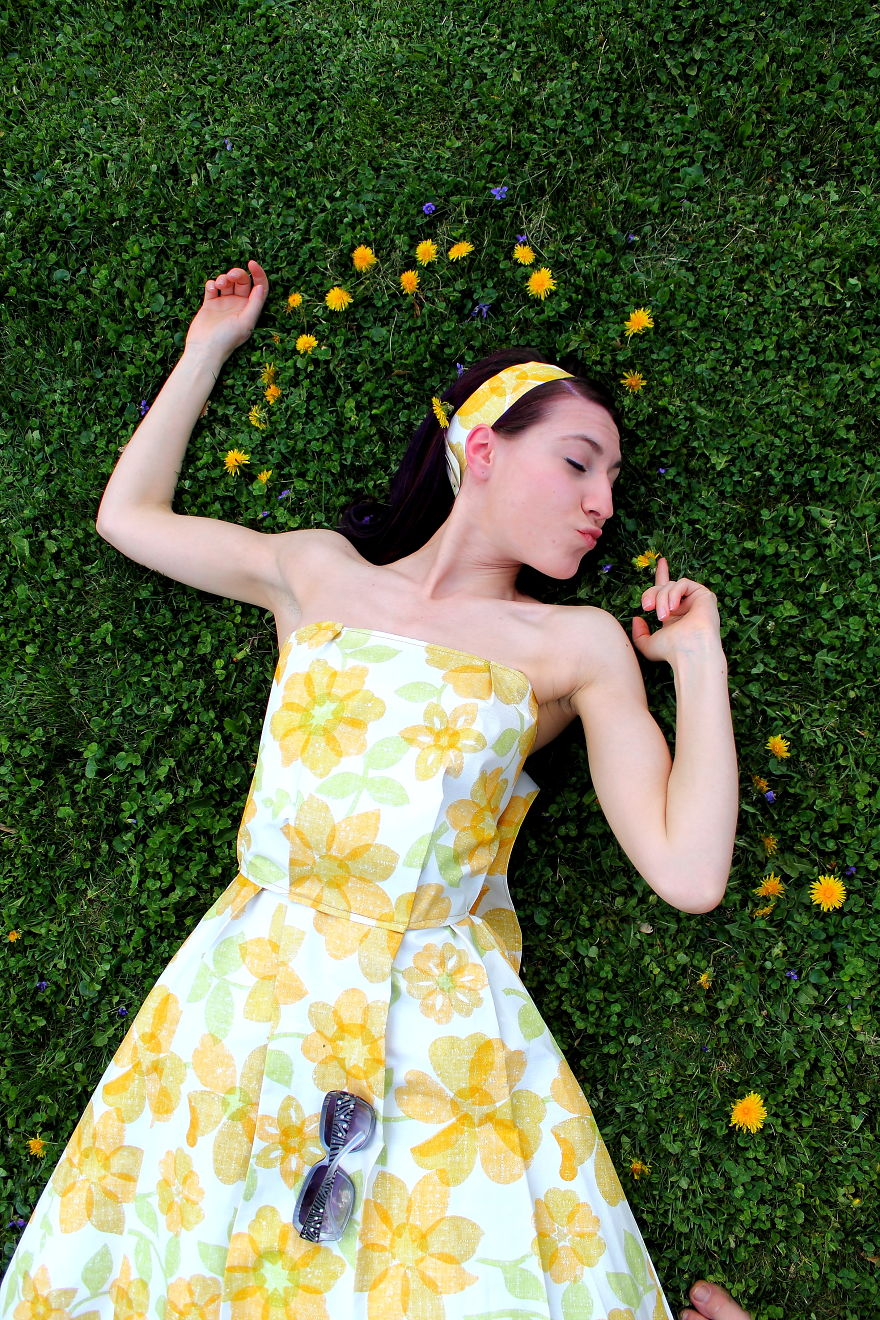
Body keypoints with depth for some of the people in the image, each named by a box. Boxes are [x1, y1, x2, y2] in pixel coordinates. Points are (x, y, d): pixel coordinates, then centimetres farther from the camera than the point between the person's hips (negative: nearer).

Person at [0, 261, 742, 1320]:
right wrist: (208, 350, 25)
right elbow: (127, 513, 19)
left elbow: (689, 873, -6)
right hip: (249, 994, 2)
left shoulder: (579, 645, 2)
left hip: (439, 1029, -1)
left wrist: (699, 657, -1)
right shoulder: (317, 574, 7)